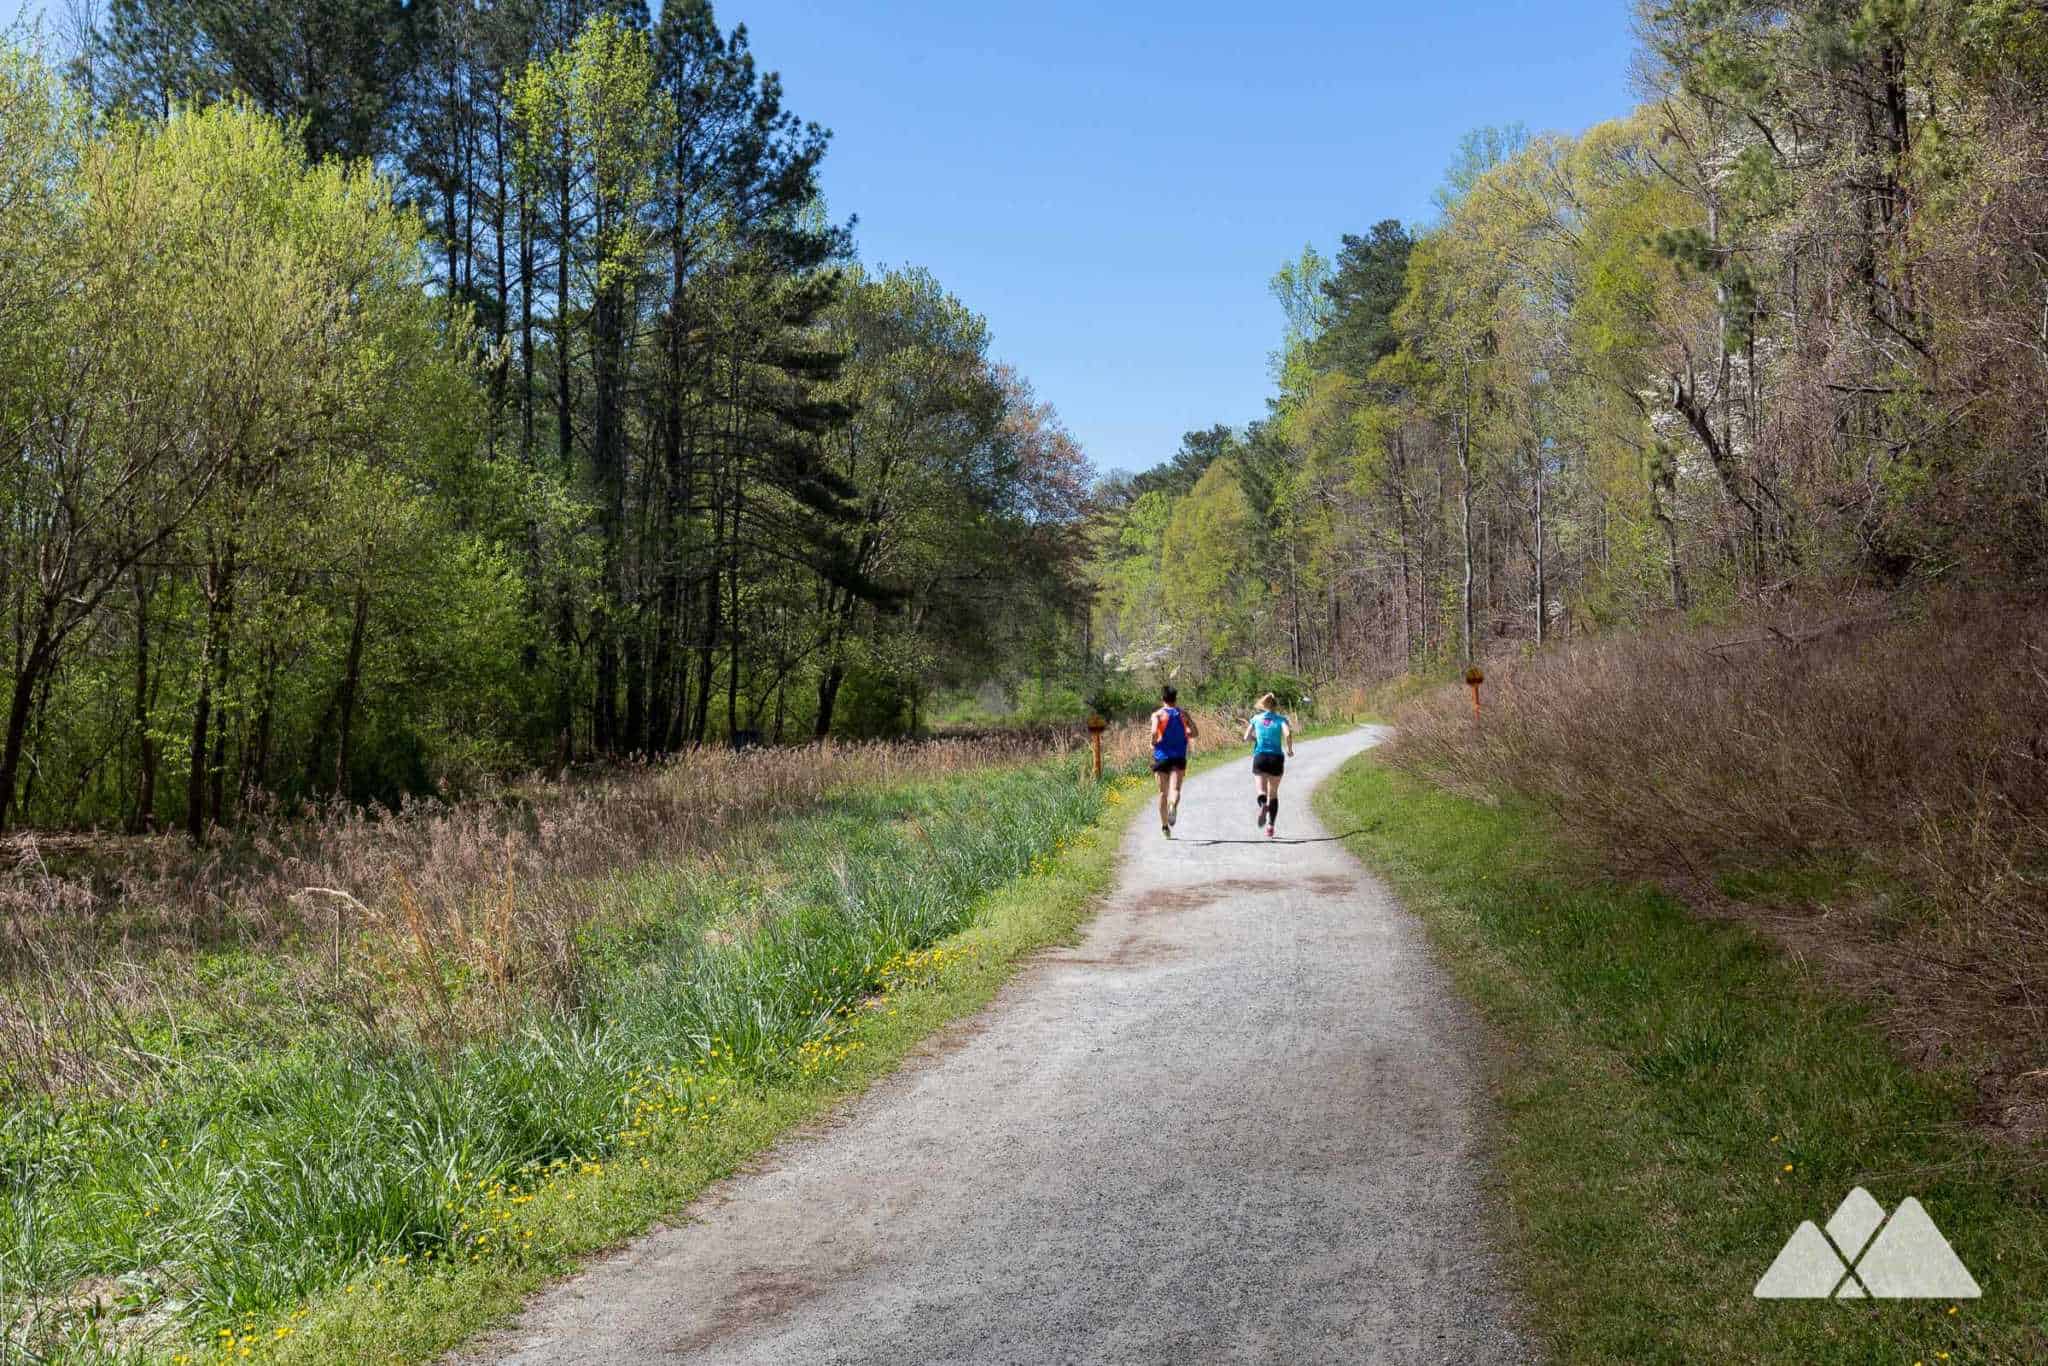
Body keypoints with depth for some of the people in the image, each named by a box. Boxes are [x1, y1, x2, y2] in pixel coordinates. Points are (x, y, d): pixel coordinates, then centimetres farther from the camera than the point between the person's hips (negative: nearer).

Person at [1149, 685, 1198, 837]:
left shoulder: (1157, 715, -1)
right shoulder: (1183, 714, 7)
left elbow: (1154, 732, -18)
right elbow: (1195, 734, 4)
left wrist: (1153, 743, 1)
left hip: (1161, 756, 0)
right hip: (1179, 757, 1)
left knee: (1163, 792, 10)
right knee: (1175, 789, -11)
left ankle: (1165, 826, 16)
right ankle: (1173, 806, -45)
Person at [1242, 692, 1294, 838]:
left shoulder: (1256, 718, 8)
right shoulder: (1280, 719, 2)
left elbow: (1247, 737, 10)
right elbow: (1288, 734, -15)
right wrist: (1289, 750, -1)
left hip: (1260, 757, 0)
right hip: (1276, 758, 0)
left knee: (1262, 791, -8)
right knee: (1273, 794, 14)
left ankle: (1263, 806, -43)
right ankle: (1270, 826, 11)